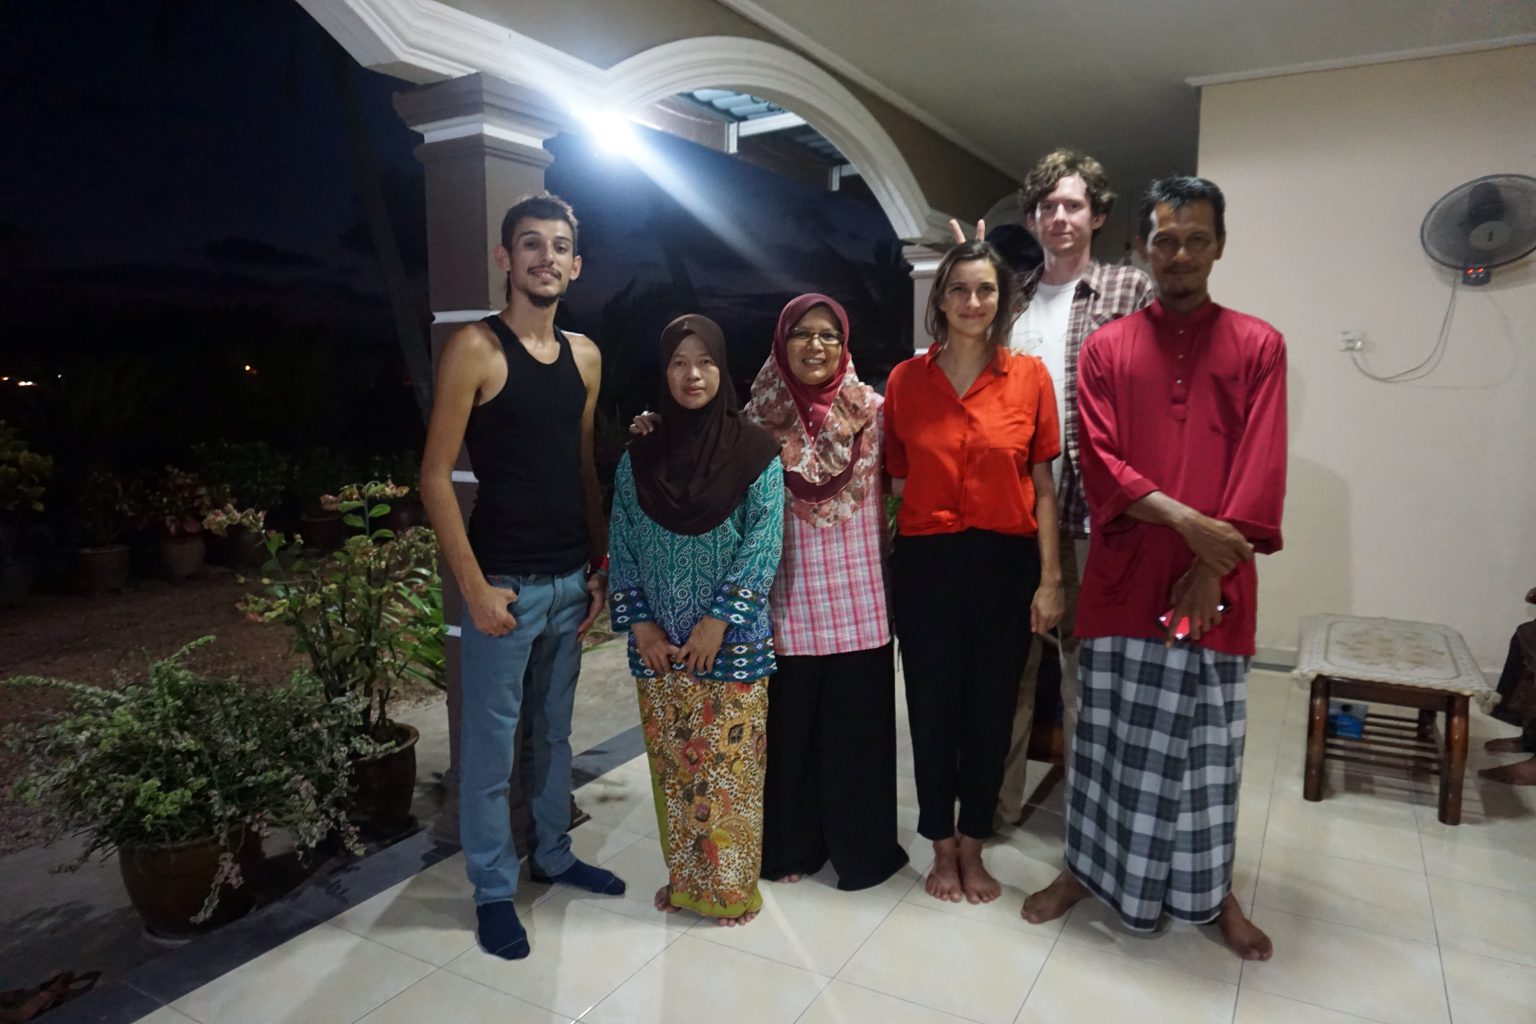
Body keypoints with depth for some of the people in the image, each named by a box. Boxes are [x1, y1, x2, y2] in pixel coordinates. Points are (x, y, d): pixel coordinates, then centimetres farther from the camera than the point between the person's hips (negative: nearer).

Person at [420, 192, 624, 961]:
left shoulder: (584, 356, 8)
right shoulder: (475, 349, -9)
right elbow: (435, 478, -11)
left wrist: (602, 566, 9)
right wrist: (474, 587, -14)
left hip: (571, 579, 6)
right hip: (505, 580, -6)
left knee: (554, 731, 19)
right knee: (490, 743, 6)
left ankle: (552, 855, 37)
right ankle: (493, 890, 23)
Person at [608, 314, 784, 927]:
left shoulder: (756, 450, -4)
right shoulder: (639, 456, 4)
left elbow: (764, 540, -10)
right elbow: (621, 545, 5)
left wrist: (719, 619, -15)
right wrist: (639, 622, -5)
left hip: (732, 639, -3)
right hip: (658, 641, 3)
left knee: (729, 761, 5)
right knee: (672, 761, 12)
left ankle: (731, 884, 24)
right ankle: (684, 877, 31)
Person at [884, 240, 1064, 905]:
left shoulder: (1029, 377, 0)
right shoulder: (905, 380, 1)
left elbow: (1042, 487, 1)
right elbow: (898, 481, 5)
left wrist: (1049, 577, -3)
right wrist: (888, 566, 1)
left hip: (1006, 563, 0)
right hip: (926, 562, 0)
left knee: (991, 710, 10)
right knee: (932, 707, 9)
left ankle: (972, 847, 32)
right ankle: (942, 848, 30)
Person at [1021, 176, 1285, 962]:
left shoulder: (1258, 345, 5)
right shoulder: (1105, 348, 5)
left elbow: (1262, 470, -3)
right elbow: (1100, 463, -3)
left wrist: (1211, 568, -12)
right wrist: (1182, 518, -16)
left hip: (1215, 581, 0)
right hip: (1124, 573, 0)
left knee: (1209, 738, 11)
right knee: (1112, 729, 9)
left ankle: (1212, 890, 28)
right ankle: (1088, 867, 26)